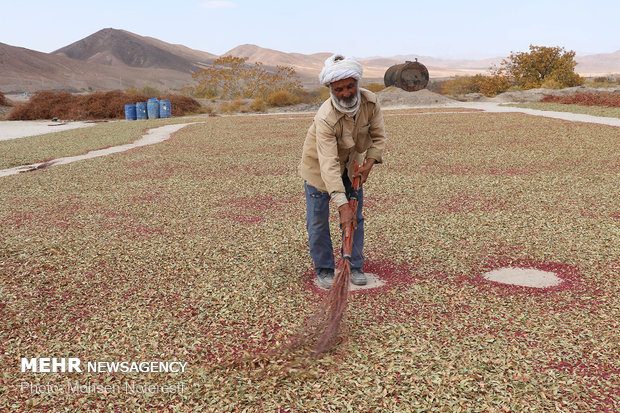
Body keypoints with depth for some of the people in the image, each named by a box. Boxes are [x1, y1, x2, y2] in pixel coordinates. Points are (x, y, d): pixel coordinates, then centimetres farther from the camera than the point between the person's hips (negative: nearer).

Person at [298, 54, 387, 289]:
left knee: (355, 216, 7)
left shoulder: (370, 102, -22)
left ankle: (355, 266, 21)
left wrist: (369, 163, -21)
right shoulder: (326, 117, -37)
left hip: (350, 162, 5)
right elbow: (329, 165, -42)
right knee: (317, 220, -2)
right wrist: (342, 205, -47)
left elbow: (378, 136, -5)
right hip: (319, 164, -4)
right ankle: (324, 270, 15)